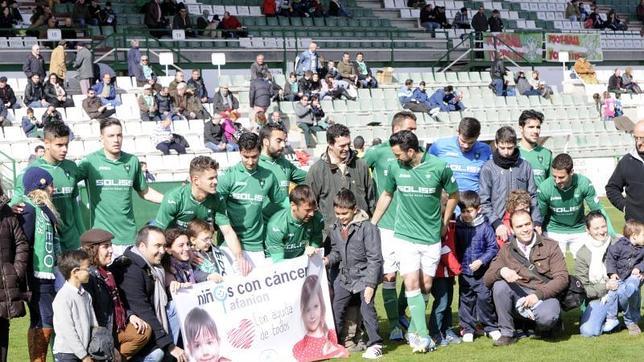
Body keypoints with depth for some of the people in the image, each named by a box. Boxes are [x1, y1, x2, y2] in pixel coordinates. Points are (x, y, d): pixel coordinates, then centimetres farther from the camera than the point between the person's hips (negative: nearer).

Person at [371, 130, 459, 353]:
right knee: (412, 283, -11)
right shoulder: (395, 168, -4)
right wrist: (372, 224, 16)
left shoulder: (439, 167, -10)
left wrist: (444, 222, 10)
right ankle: (423, 336, -11)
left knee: (426, 285, 5)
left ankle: (414, 330, 19)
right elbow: (386, 195, 13)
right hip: (405, 235, 0)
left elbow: (453, 195, 7)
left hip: (432, 237, 0)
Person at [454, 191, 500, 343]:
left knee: (485, 297, -4)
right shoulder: (457, 227, 0)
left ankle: (491, 327, 11)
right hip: (464, 272, 3)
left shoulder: (485, 227, -7)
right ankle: (467, 329, 18)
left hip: (482, 272, -3)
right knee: (466, 300, 8)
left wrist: (481, 261, -13)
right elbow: (454, 248, 9)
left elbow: (493, 248, -3)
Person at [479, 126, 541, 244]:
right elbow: (483, 202, -2)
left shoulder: (525, 166, 10)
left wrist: (537, 222, 2)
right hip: (499, 227, -2)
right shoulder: (488, 168, 1)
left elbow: (533, 197, 12)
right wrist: (496, 223, -12)